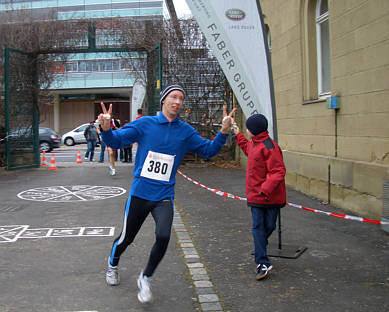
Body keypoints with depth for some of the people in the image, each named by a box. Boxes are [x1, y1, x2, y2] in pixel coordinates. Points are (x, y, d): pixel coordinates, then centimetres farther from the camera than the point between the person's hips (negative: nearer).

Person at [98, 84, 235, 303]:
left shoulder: (186, 131, 2)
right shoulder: (145, 124, -4)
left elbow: (208, 150, 6)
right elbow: (116, 141, -3)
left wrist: (223, 132, -10)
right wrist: (106, 129, -24)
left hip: (164, 196, 1)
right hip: (140, 193, -1)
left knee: (163, 236, -21)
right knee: (126, 238, 13)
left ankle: (146, 279, 6)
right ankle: (113, 265, 48)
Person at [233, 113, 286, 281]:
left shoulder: (269, 147, -17)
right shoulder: (254, 143, 11)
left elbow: (278, 172, -23)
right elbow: (248, 149, 38)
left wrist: (266, 188, -31)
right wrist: (238, 135, 37)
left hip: (270, 197, -7)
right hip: (256, 196, 7)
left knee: (268, 227, 7)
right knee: (258, 227, 1)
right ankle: (263, 263, 2)